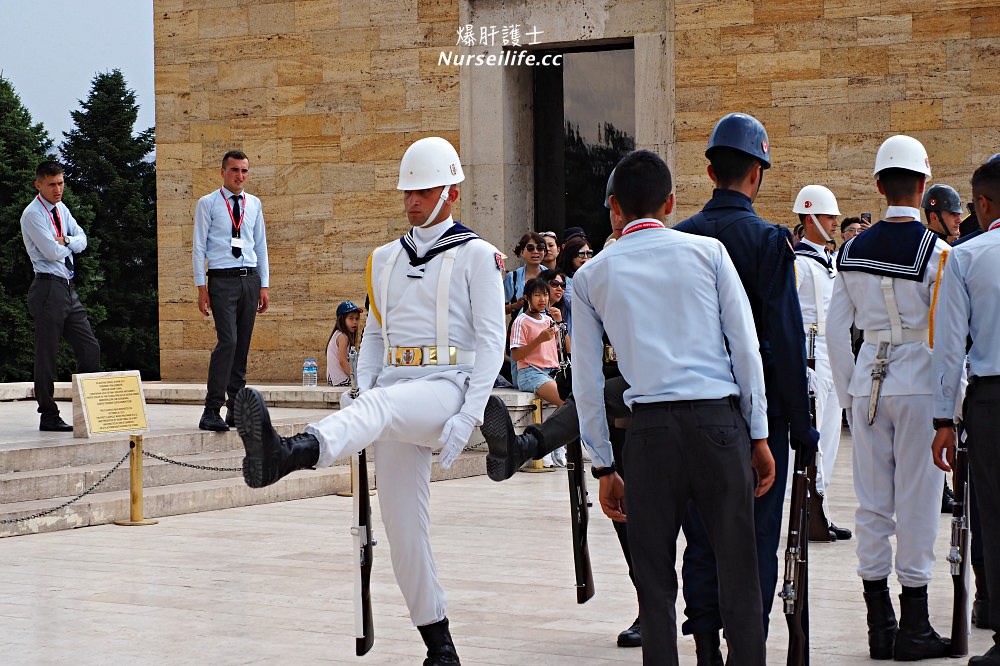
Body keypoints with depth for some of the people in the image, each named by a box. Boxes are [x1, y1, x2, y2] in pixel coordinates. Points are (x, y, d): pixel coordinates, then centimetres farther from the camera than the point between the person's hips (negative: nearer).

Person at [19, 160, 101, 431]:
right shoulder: (33, 214, -10)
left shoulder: (61, 209, 15)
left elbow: (82, 240, 9)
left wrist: (66, 241, -10)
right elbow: (53, 252, -18)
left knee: (90, 348, 7)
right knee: (46, 355, -2)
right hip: (48, 288, -8)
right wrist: (69, 244, 2)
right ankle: (48, 417, 3)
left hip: (67, 288, 8)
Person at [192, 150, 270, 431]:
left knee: (243, 345, 6)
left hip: (250, 279, 5)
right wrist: (202, 288, -6)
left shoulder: (254, 204, 13)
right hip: (222, 279, -5)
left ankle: (236, 409, 12)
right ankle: (211, 411, -15)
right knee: (228, 340, -17)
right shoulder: (208, 203, 1)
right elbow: (199, 247, -1)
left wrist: (264, 286, 11)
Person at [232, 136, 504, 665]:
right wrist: (361, 391, 3)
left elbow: (490, 341, -3)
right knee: (400, 518, -1)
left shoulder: (475, 255, 3)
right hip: (395, 394, 6)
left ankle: (286, 455, -68)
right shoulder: (385, 259, 20)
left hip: (446, 385, -6)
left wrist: (467, 418, -14)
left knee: (382, 404, -37)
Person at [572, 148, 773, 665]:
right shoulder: (708, 252, 6)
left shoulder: (591, 276, 9)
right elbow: (746, 349, 3)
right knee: (737, 571, 6)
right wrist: (759, 436, 9)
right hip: (720, 419, 0)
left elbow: (587, 383, 9)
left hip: (650, 429, 1)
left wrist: (604, 467, 15)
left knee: (655, 580, 7)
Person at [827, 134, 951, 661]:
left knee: (872, 502, 9)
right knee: (917, 503, 1)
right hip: (919, 385, -4)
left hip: (868, 383, 5)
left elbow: (836, 330, 7)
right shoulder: (934, 251, -11)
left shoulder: (853, 250, 4)